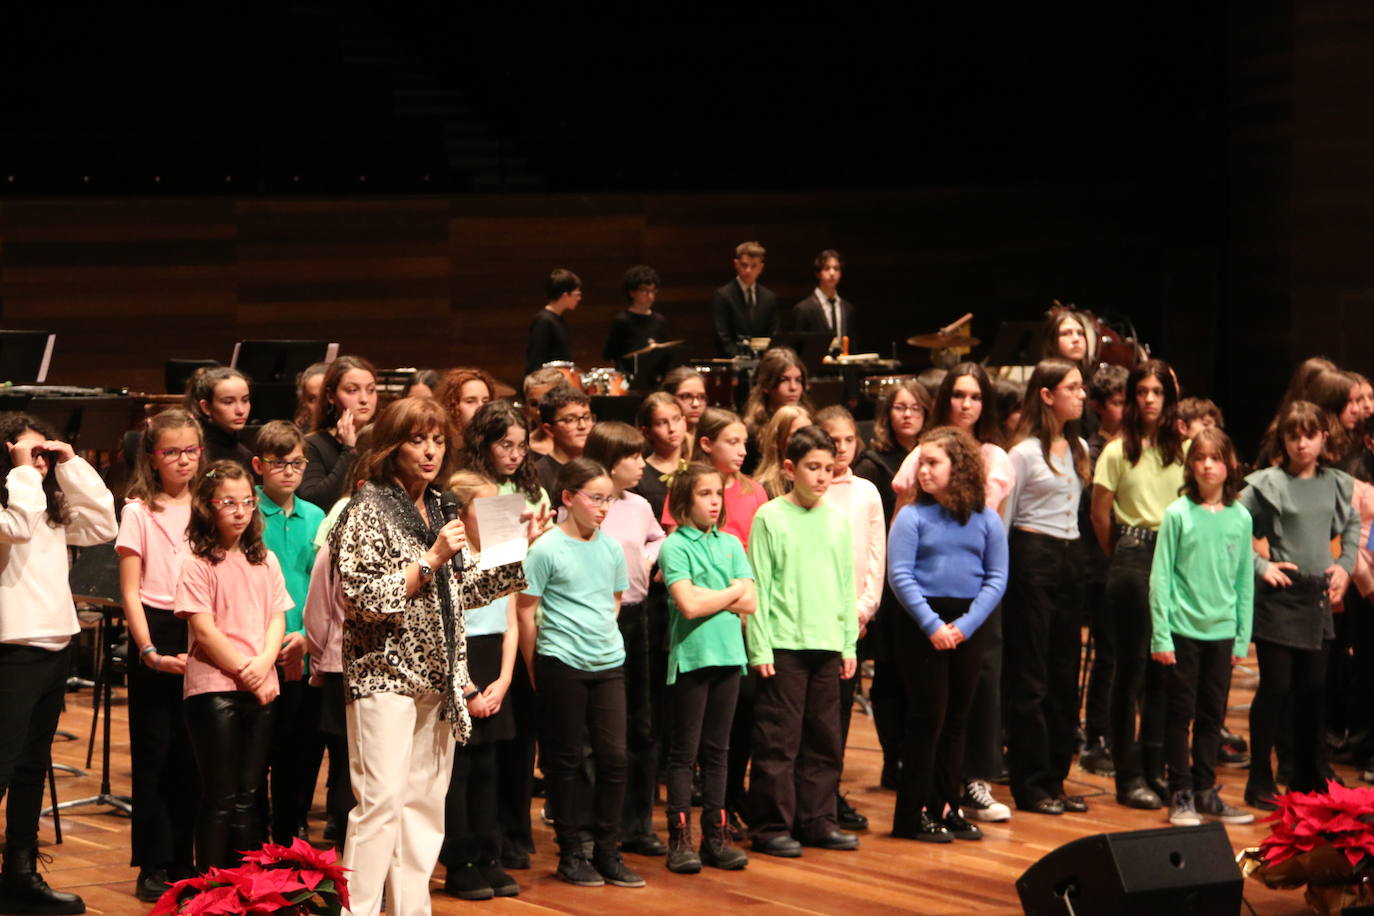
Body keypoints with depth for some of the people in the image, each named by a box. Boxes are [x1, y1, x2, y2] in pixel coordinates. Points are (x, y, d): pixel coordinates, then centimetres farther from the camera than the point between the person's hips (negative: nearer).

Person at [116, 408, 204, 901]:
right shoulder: (139, 510, -2)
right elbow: (130, 591, -4)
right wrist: (150, 651, -14)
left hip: (203, 637, 3)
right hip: (157, 633, -3)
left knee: (192, 754, 7)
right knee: (154, 753, 2)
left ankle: (184, 861, 15)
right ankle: (155, 866, 7)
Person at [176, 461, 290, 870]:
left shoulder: (265, 561, 13)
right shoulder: (198, 564, -4)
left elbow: (277, 618, 8)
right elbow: (204, 631, -10)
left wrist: (264, 663, -11)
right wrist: (245, 672, -12)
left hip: (261, 689, 5)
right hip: (213, 687, -5)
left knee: (248, 797, 7)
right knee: (220, 798, -3)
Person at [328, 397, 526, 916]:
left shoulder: (438, 509, 13)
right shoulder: (369, 509, -7)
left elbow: (466, 591, 19)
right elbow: (364, 598, -16)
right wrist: (431, 559, -18)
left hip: (435, 679, 7)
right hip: (384, 675, -7)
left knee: (425, 801, 8)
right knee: (381, 800, -11)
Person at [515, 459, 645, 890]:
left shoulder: (611, 548, 7)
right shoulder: (546, 550, -9)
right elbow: (525, 611, -5)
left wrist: (601, 637, 14)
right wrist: (536, 669, -1)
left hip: (609, 663, 5)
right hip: (561, 664, -5)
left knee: (614, 756, 2)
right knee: (565, 759, 4)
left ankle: (607, 852, 12)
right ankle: (570, 854, 13)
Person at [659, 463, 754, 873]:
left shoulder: (731, 544, 11)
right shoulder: (674, 547, -5)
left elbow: (750, 603, 2)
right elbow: (688, 605, -16)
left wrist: (708, 597, -10)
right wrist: (731, 593, -3)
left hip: (728, 654, 5)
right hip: (690, 655, -5)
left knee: (717, 750, 10)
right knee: (684, 751, 0)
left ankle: (716, 836, 14)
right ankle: (679, 838, 3)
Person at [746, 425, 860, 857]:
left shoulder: (836, 520, 10)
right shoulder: (771, 517, -3)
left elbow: (847, 585, 15)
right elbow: (757, 587, -5)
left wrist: (849, 643, 9)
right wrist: (759, 648, -10)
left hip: (828, 643, 5)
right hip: (783, 643, -5)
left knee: (824, 738, 9)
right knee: (778, 740, -4)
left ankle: (816, 819, 18)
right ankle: (771, 825, 3)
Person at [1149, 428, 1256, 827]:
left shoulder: (1240, 517, 3)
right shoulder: (1178, 514, -5)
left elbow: (1245, 582, 8)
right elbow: (1160, 577, -4)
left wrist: (1242, 639, 6)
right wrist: (1160, 636, -9)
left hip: (1222, 631, 3)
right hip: (1183, 629, -3)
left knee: (1213, 717, 10)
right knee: (1181, 713, 2)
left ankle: (1205, 791, 20)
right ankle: (1180, 795, 10)